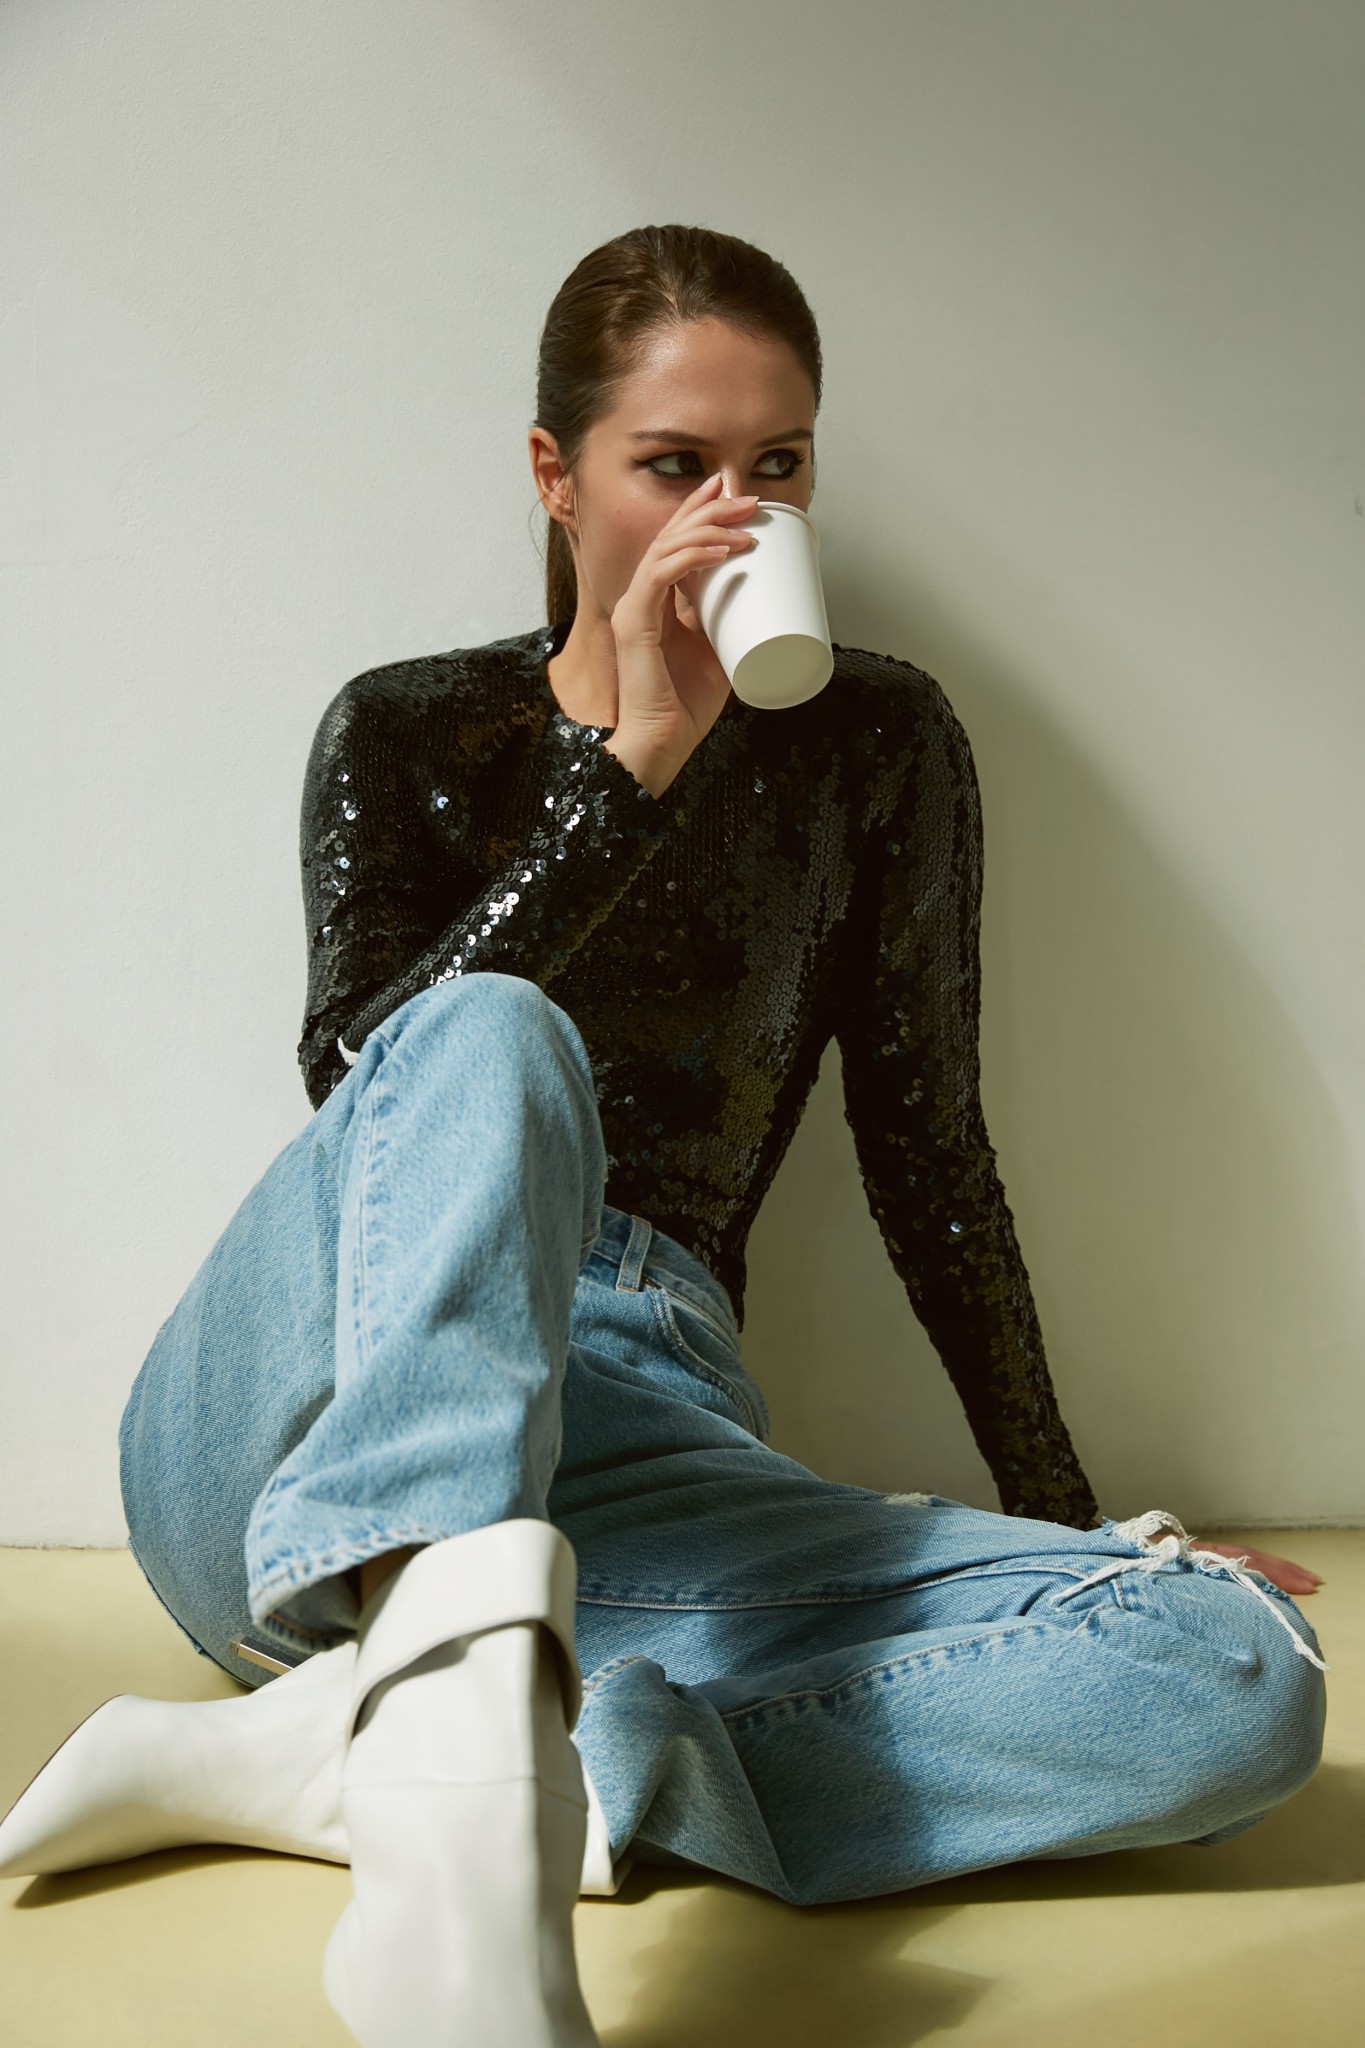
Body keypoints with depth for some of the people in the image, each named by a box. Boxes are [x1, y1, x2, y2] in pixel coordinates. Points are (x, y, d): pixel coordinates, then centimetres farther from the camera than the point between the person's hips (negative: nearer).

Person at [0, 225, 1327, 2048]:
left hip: (633, 1448, 2)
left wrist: (1073, 1523, 14)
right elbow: (360, 1081, -8)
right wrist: (628, 767, -14)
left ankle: (360, 1750, -28)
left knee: (1244, 1683, -21)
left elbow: (930, 1153, 14)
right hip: (304, 1444, -1)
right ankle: (463, 1805, -54)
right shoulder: (404, 731, 10)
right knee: (495, 1044, -33)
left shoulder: (879, 747, 12)